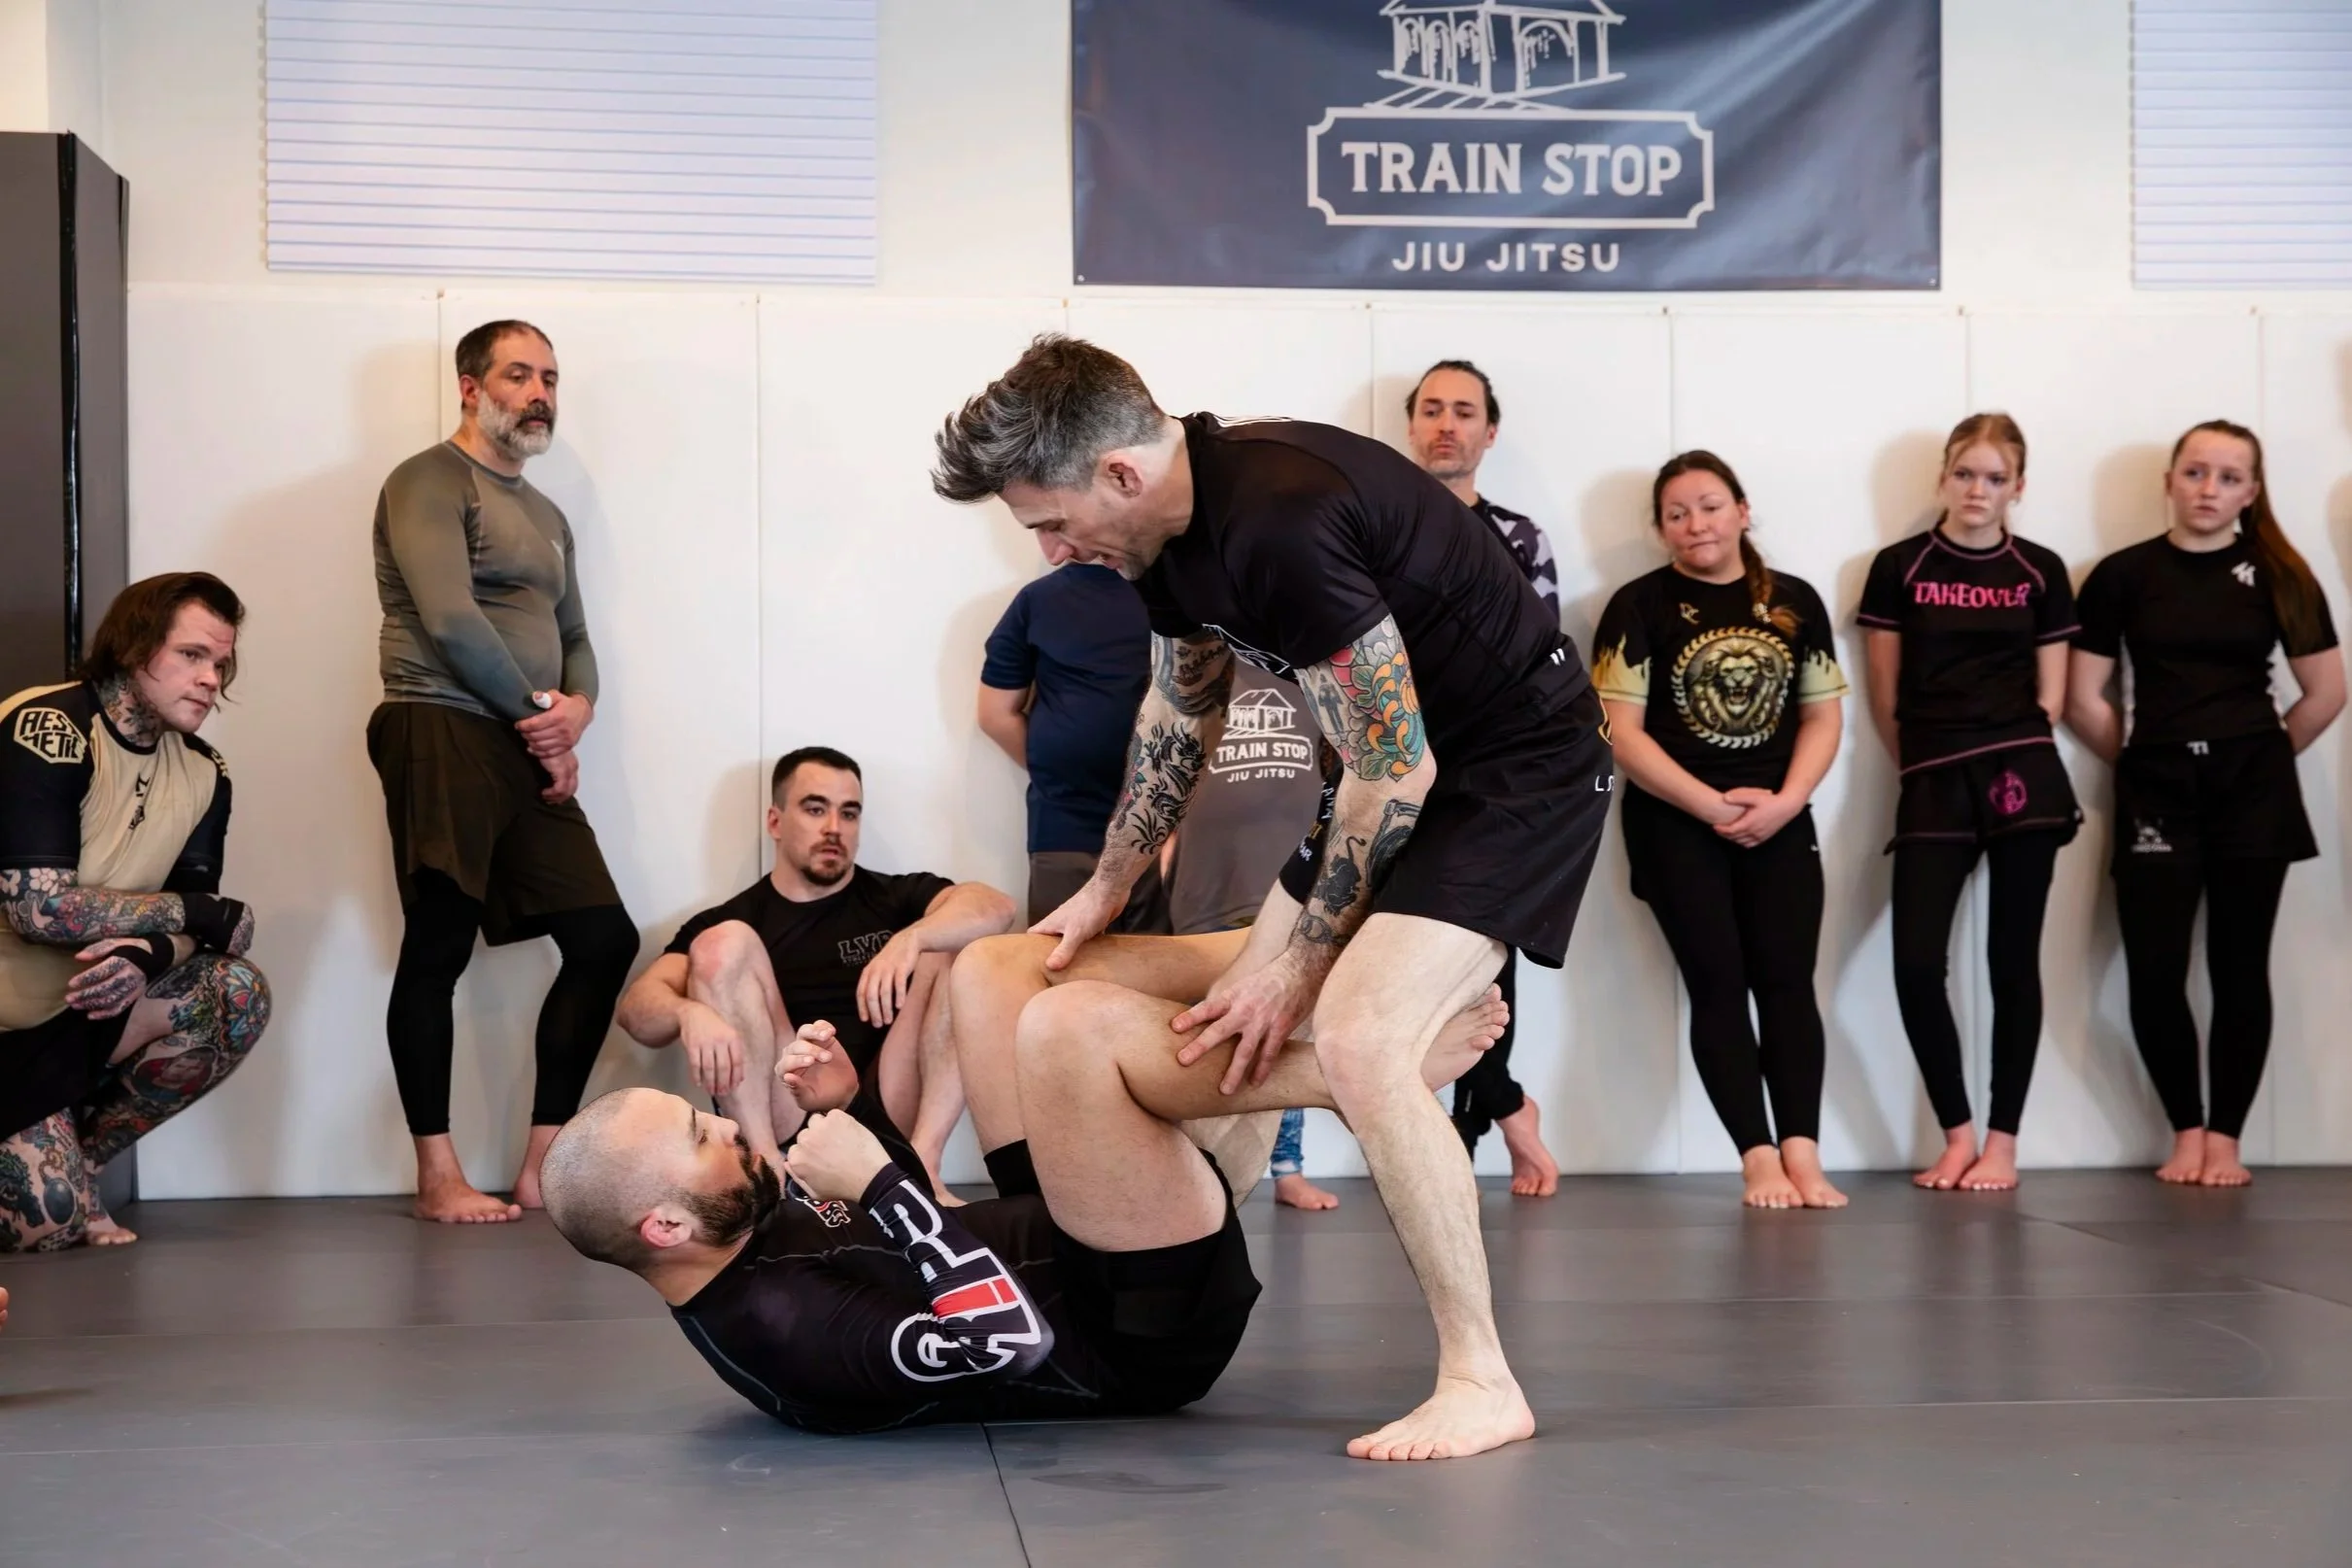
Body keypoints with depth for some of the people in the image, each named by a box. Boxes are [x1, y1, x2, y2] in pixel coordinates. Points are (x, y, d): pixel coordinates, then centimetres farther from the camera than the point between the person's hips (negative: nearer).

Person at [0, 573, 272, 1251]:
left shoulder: (203, 774, 1)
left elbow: (191, 922, -2)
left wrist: (149, 954, -26)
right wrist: (198, 912, -20)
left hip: (85, 998, 7)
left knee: (236, 995, -15)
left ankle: (77, 1160, 2)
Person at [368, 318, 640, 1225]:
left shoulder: (547, 517, 25)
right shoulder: (431, 483, -2)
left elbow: (574, 639, 24)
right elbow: (451, 620, -14)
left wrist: (577, 708, 0)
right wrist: (540, 714, -7)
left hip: (532, 753, 8)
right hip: (444, 735, -8)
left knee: (604, 938, 1)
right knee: (439, 948, -6)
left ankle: (541, 1168, 7)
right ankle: (438, 1180, 0)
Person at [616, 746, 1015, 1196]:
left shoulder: (896, 896, 16)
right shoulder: (726, 921, 14)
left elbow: (995, 909, -5)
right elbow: (637, 1007, -3)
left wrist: (910, 938, -26)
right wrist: (689, 1013, -27)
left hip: (887, 1112, 1)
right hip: (787, 1120, -1)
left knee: (966, 950, -11)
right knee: (723, 944, -14)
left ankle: (920, 1160, -25)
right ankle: (766, 1162, -24)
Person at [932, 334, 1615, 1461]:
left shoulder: (1277, 524, -31)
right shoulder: (1175, 526, -2)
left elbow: (1394, 768, -25)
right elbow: (1178, 714, 17)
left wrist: (1298, 958, -15)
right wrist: (1106, 892, 17)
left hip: (1520, 760, -10)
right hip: (1406, 765, 10)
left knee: (1356, 1038, -23)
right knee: (1248, 1017, 14)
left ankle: (1482, 1385, -12)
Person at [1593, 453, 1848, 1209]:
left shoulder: (1795, 602, 8)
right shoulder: (1639, 606, -3)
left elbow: (1822, 714, 8)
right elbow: (1621, 731, -9)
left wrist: (1784, 801, -10)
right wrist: (1714, 805, -15)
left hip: (1779, 821, 3)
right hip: (1676, 823, -3)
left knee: (1788, 980, -5)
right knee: (1718, 982, -6)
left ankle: (1802, 1154, -10)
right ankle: (1759, 1158, -8)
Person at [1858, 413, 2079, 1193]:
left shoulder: (2039, 571, 7)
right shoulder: (1899, 567, 5)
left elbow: (2049, 695, 9)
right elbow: (1885, 695, 8)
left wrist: (2006, 750, 2)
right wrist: (1929, 760, 9)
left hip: (2022, 777, 0)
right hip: (1932, 782, 0)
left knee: (2012, 958, 1)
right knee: (1915, 961, -8)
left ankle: (2002, 1142, 8)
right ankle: (1957, 1134, 9)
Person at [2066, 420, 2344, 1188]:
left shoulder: (2278, 575, 2)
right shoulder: (2123, 575, 1)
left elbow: (2326, 693, 5)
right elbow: (2083, 700, 2)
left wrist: (2261, 753, 7)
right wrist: (2146, 757, 6)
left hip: (2253, 789, 0)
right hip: (2156, 788, 0)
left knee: (2239, 967, 2)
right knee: (2154, 973, -5)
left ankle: (2225, 1138, 12)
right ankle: (2186, 1130, 13)